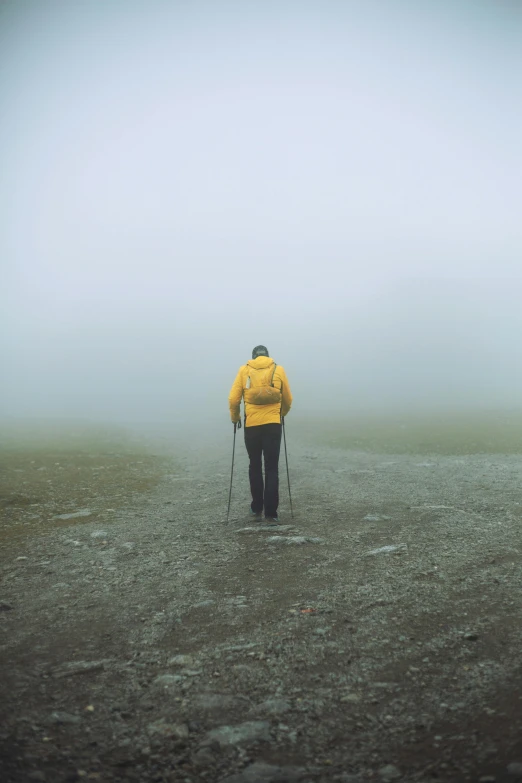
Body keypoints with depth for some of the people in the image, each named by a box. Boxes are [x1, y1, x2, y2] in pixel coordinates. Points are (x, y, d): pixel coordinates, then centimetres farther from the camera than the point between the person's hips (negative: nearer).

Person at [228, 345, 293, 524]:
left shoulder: (244, 370, 4)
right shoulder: (278, 370, 6)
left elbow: (233, 399, -1)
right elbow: (288, 400, 10)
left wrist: (235, 418, 16)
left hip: (251, 425, 1)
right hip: (273, 424, 0)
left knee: (255, 466, 17)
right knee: (271, 469, 1)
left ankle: (256, 508, 23)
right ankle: (270, 514, -4)